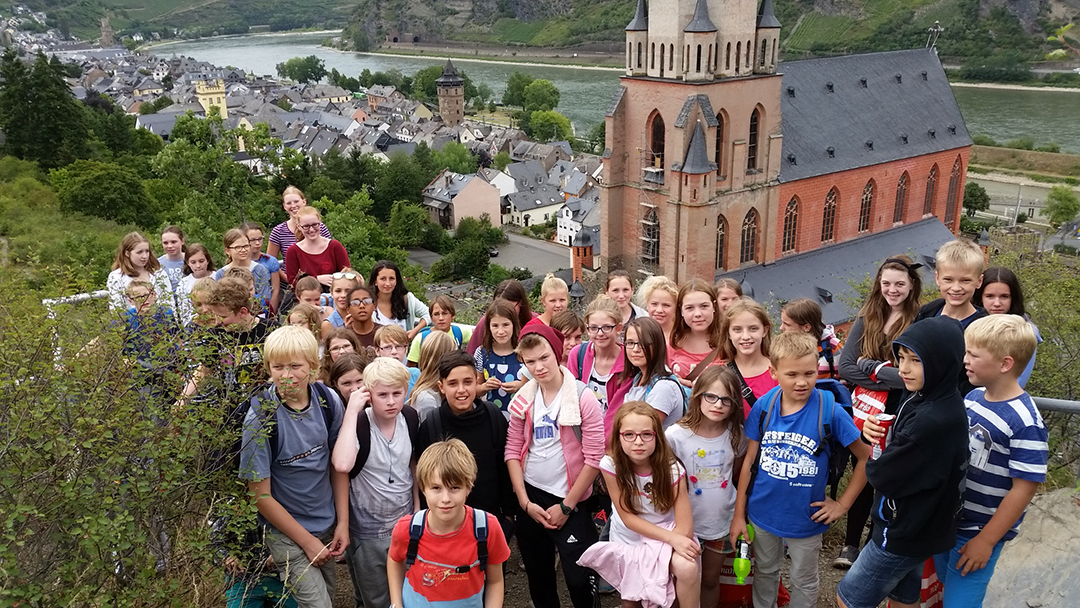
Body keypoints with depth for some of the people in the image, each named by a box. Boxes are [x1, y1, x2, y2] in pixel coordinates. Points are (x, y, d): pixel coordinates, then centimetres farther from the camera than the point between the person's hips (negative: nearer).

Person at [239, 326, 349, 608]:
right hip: (286, 533, -4)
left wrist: (343, 522, -1)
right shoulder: (261, 417, -21)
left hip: (328, 526, 5)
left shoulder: (329, 401, -10)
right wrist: (307, 541, -11)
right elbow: (261, 494, -15)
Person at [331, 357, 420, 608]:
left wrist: (417, 506, 9)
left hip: (405, 522, 4)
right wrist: (352, 410, -35)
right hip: (367, 531, -4)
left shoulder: (410, 418, -7)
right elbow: (342, 465, -42)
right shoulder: (358, 422, -22)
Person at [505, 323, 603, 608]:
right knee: (537, 573, 15)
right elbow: (513, 450, 4)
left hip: (569, 501, -4)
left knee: (578, 576, -5)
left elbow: (594, 457, -13)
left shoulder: (583, 398, -12)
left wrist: (566, 506, -11)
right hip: (530, 497, 4)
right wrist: (525, 501, -5)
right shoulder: (523, 399, 2)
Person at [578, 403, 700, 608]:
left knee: (687, 567, -29)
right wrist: (671, 538, -25)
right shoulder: (611, 465, -21)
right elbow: (628, 518, -17)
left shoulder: (671, 468, -21)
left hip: (668, 535, -1)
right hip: (629, 541, 2)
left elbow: (684, 528, -19)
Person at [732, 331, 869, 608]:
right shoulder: (763, 407, -12)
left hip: (805, 519, -2)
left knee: (804, 582, 19)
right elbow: (749, 461, -3)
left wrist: (842, 504, -7)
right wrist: (739, 513, 0)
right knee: (765, 572, 24)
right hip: (762, 512, 2)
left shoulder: (830, 410, -19)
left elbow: (867, 457, -9)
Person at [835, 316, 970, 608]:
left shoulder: (934, 421, -32)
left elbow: (882, 476, -26)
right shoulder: (923, 397, -3)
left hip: (902, 534, -9)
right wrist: (875, 429, -12)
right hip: (913, 527, 9)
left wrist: (873, 463, -4)